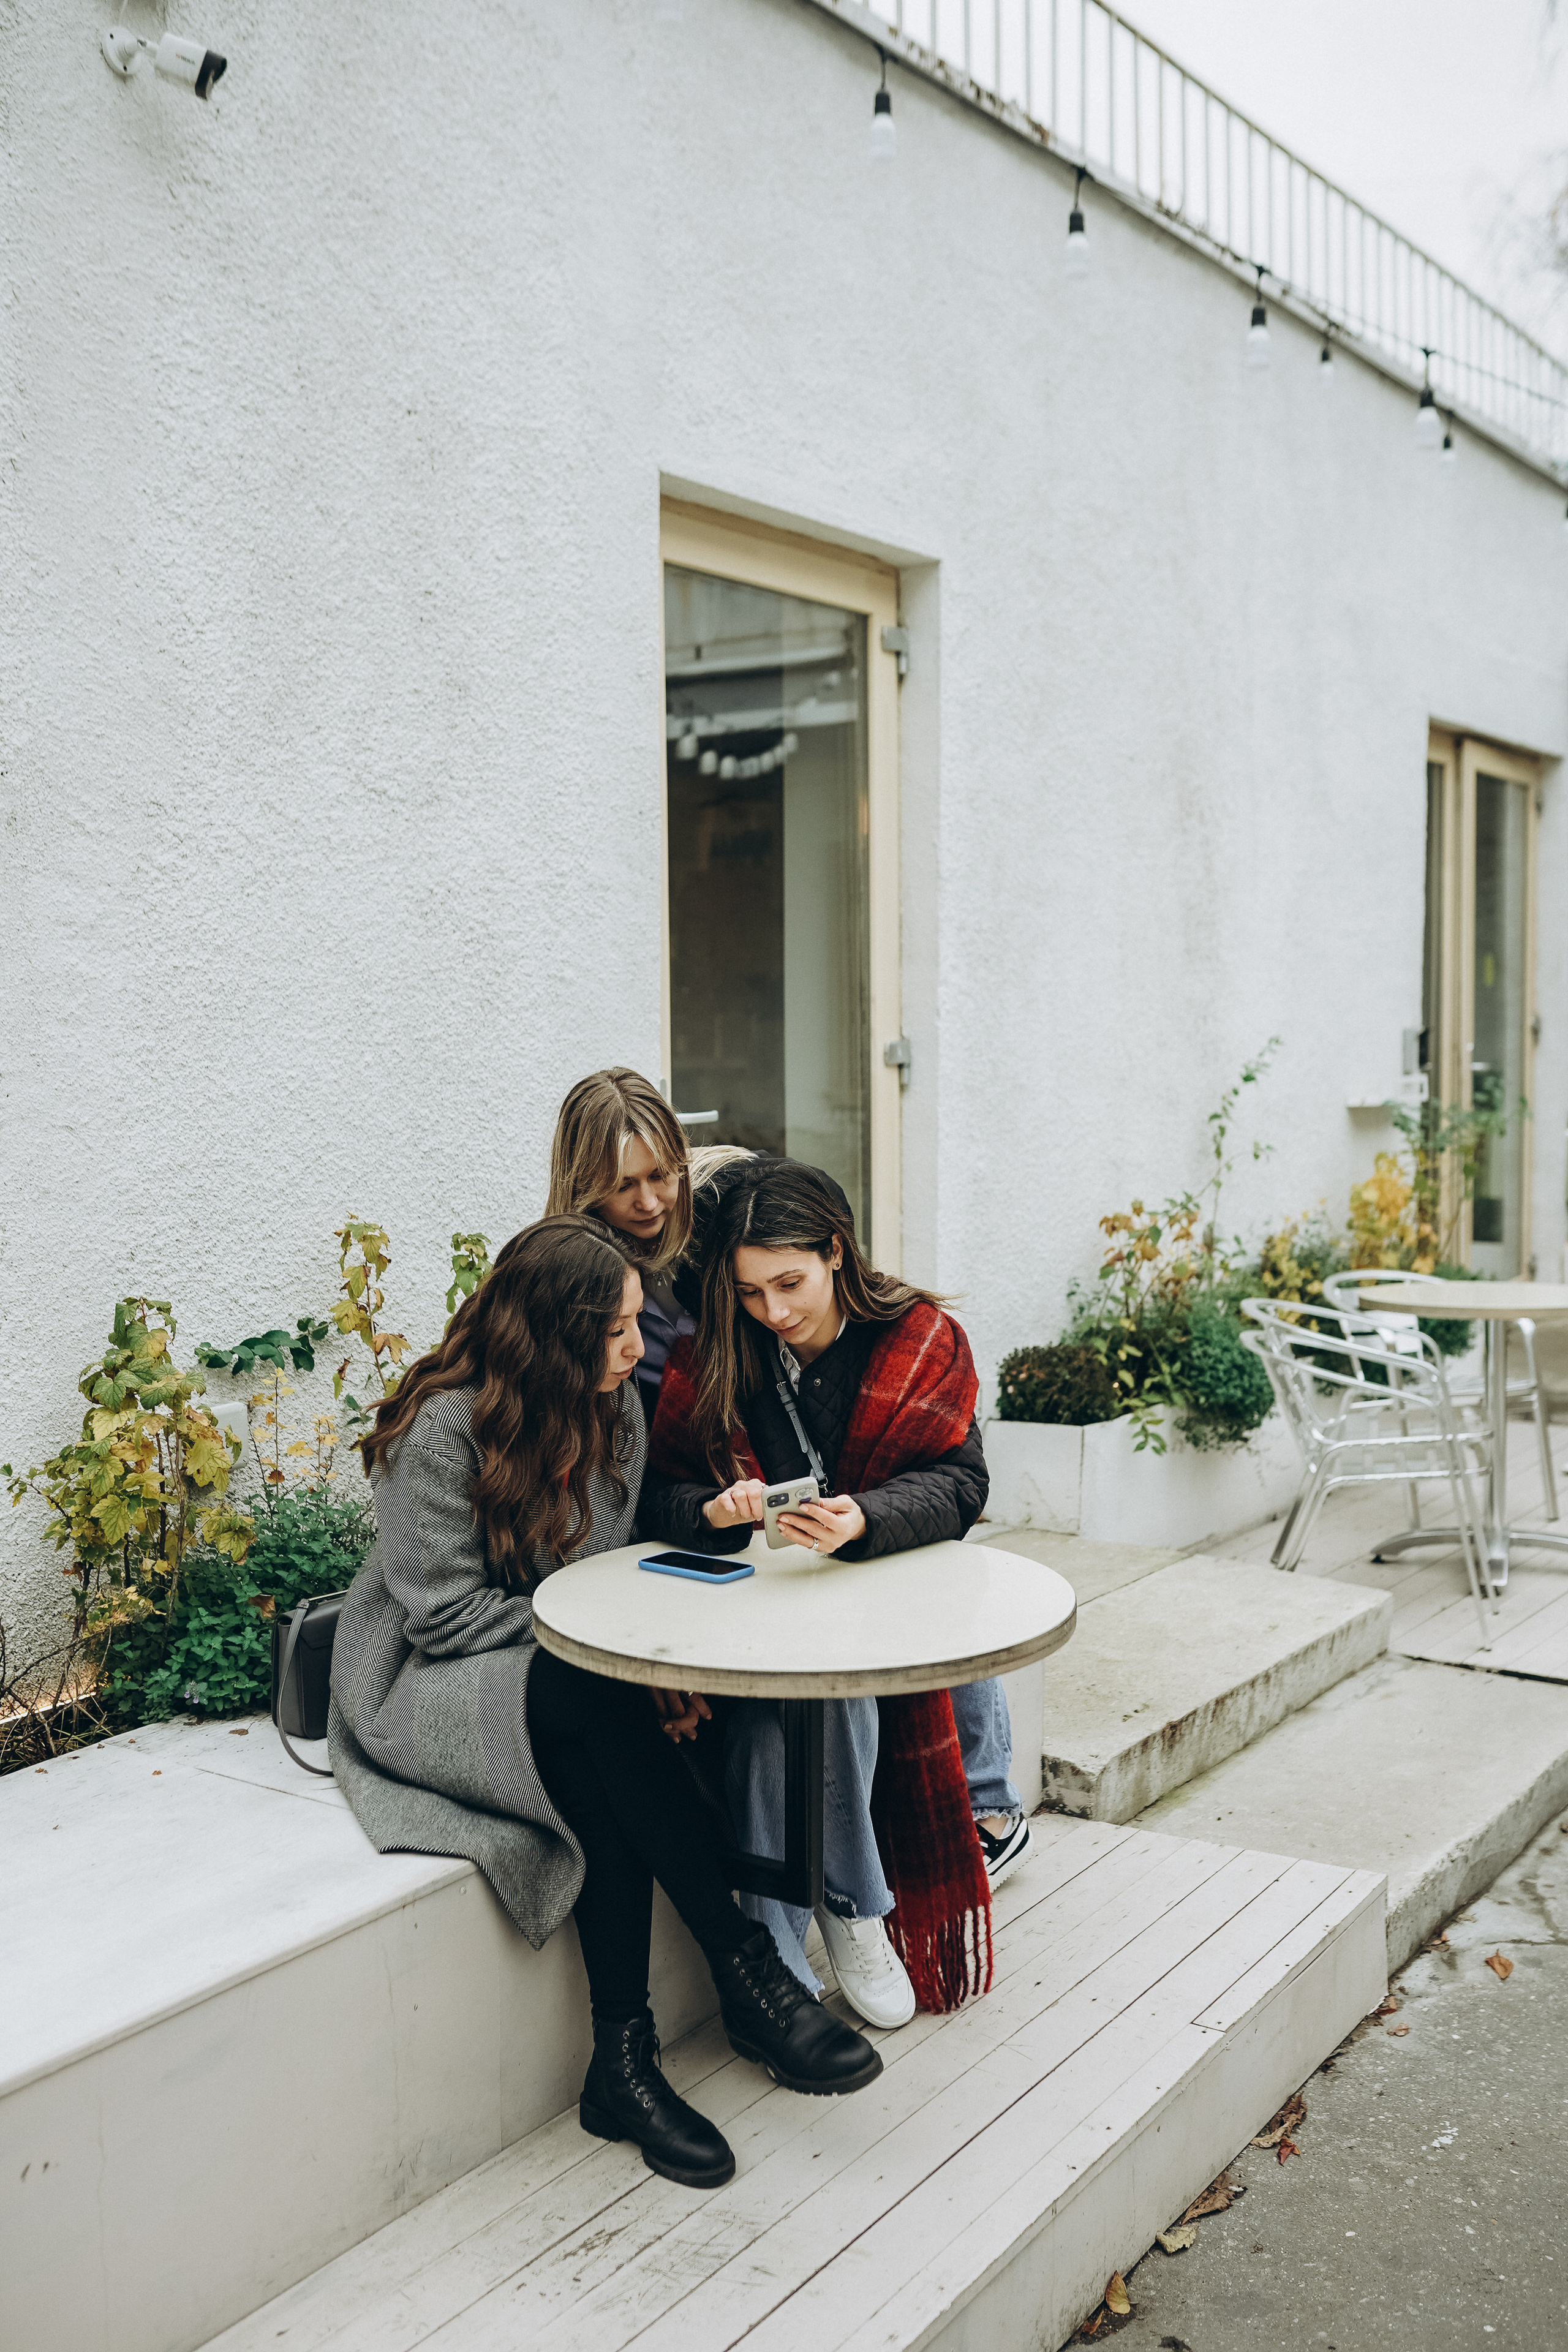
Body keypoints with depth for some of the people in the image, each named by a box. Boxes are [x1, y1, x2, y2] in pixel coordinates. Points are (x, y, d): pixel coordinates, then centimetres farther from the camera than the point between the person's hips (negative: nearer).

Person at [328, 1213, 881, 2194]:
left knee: (607, 1787, -30)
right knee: (599, 1704, -35)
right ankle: (749, 1972, -28)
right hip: (426, 1686, -6)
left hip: (569, 1672, 6)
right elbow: (447, 1614, -17)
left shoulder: (615, 1407, 2)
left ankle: (625, 2061, -23)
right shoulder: (443, 1426, -18)